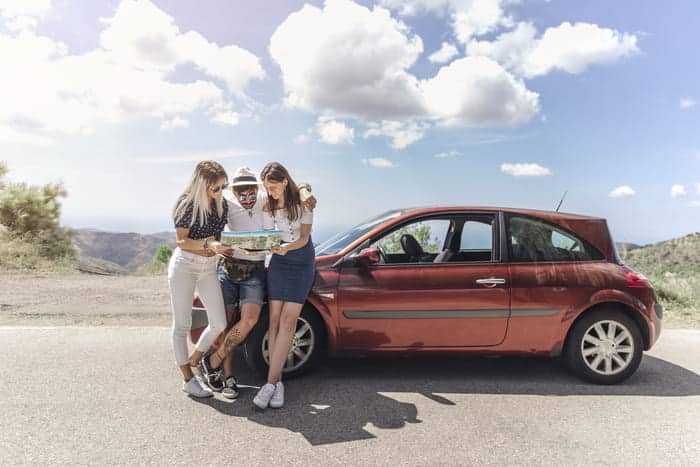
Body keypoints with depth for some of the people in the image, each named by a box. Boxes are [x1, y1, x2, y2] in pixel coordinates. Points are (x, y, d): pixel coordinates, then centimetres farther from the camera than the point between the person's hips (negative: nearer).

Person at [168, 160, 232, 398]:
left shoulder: (222, 205, 4)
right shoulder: (187, 204, -12)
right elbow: (181, 242, -13)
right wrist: (207, 244, -27)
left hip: (209, 267, 5)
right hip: (184, 265, -5)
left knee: (219, 324, 0)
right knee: (182, 325, 4)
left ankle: (193, 361, 25)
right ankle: (188, 379, 15)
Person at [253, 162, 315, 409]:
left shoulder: (302, 203, -8)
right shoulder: (268, 207, 3)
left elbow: (304, 238, -8)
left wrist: (287, 247, -27)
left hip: (302, 261, -3)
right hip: (278, 261, 3)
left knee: (288, 321, -12)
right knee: (274, 320, -5)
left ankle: (271, 382, -11)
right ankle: (277, 382, -1)